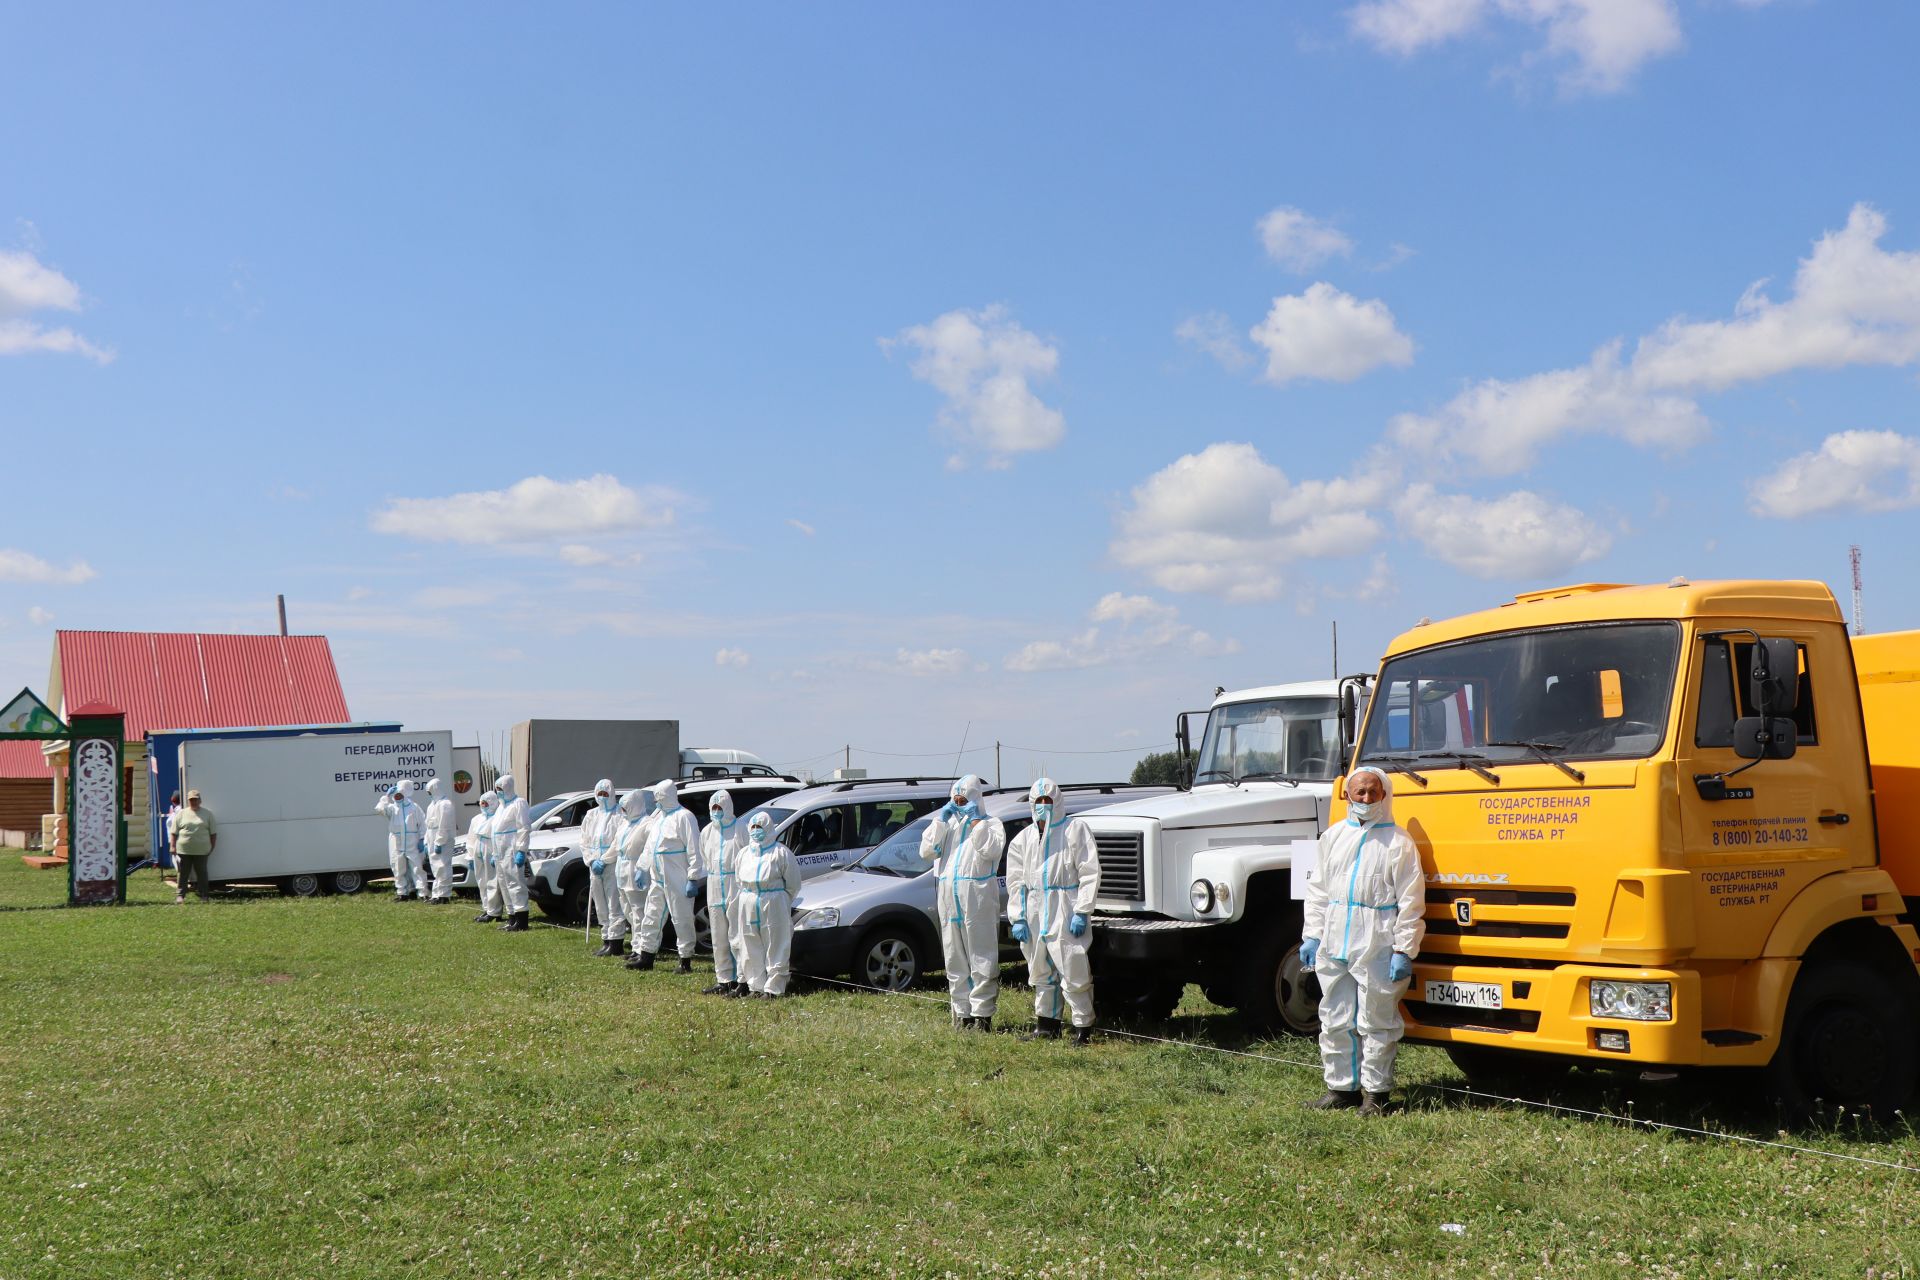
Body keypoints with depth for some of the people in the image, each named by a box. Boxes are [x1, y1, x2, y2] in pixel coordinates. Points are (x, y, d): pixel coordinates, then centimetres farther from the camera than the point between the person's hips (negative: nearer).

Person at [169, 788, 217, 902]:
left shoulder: (207, 815, 7)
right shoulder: (181, 814, 5)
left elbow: (213, 833, 9)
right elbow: (173, 833, 5)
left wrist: (212, 847, 4)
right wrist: (173, 847, -2)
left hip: (201, 851, 0)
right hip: (183, 850, 0)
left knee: (202, 873, 6)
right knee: (182, 874, 2)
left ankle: (204, 896, 12)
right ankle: (180, 895, 8)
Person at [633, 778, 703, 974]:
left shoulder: (683, 817, -13)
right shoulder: (660, 818, 15)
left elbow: (693, 850, -17)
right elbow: (650, 846, 24)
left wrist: (693, 879, -20)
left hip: (678, 881, -9)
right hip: (658, 878, 9)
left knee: (682, 919, -1)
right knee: (652, 917, 13)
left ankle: (686, 961, 6)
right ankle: (646, 957, 21)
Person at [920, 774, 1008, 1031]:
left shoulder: (992, 824, 5)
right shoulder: (948, 824, 20)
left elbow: (990, 850, -14)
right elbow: (927, 851, 8)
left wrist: (976, 820, -10)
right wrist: (940, 820, 2)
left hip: (978, 898, -6)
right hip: (949, 898, 6)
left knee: (982, 959, -5)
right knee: (955, 961, 8)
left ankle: (982, 1014, -4)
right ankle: (961, 1014, 14)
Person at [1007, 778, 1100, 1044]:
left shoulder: (1074, 829, 0)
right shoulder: (1024, 838, 15)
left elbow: (1090, 873, -5)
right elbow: (1015, 881, 16)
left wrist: (1082, 912, -12)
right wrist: (1018, 918, 6)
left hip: (1067, 912, -5)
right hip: (1036, 914, 6)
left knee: (1073, 972, -8)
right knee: (1042, 973, 12)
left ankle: (1084, 1028, -2)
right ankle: (1046, 1026, 22)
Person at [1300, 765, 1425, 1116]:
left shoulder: (1398, 843, -2)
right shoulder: (1333, 836, 13)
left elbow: (1410, 902, -5)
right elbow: (1317, 890, 17)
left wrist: (1404, 951, -10)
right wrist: (1311, 936, 11)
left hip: (1377, 947, -5)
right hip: (1334, 944, 5)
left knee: (1376, 1023, 1)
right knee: (1335, 1021, 10)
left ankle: (1376, 1092, 10)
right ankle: (1341, 1087, 21)